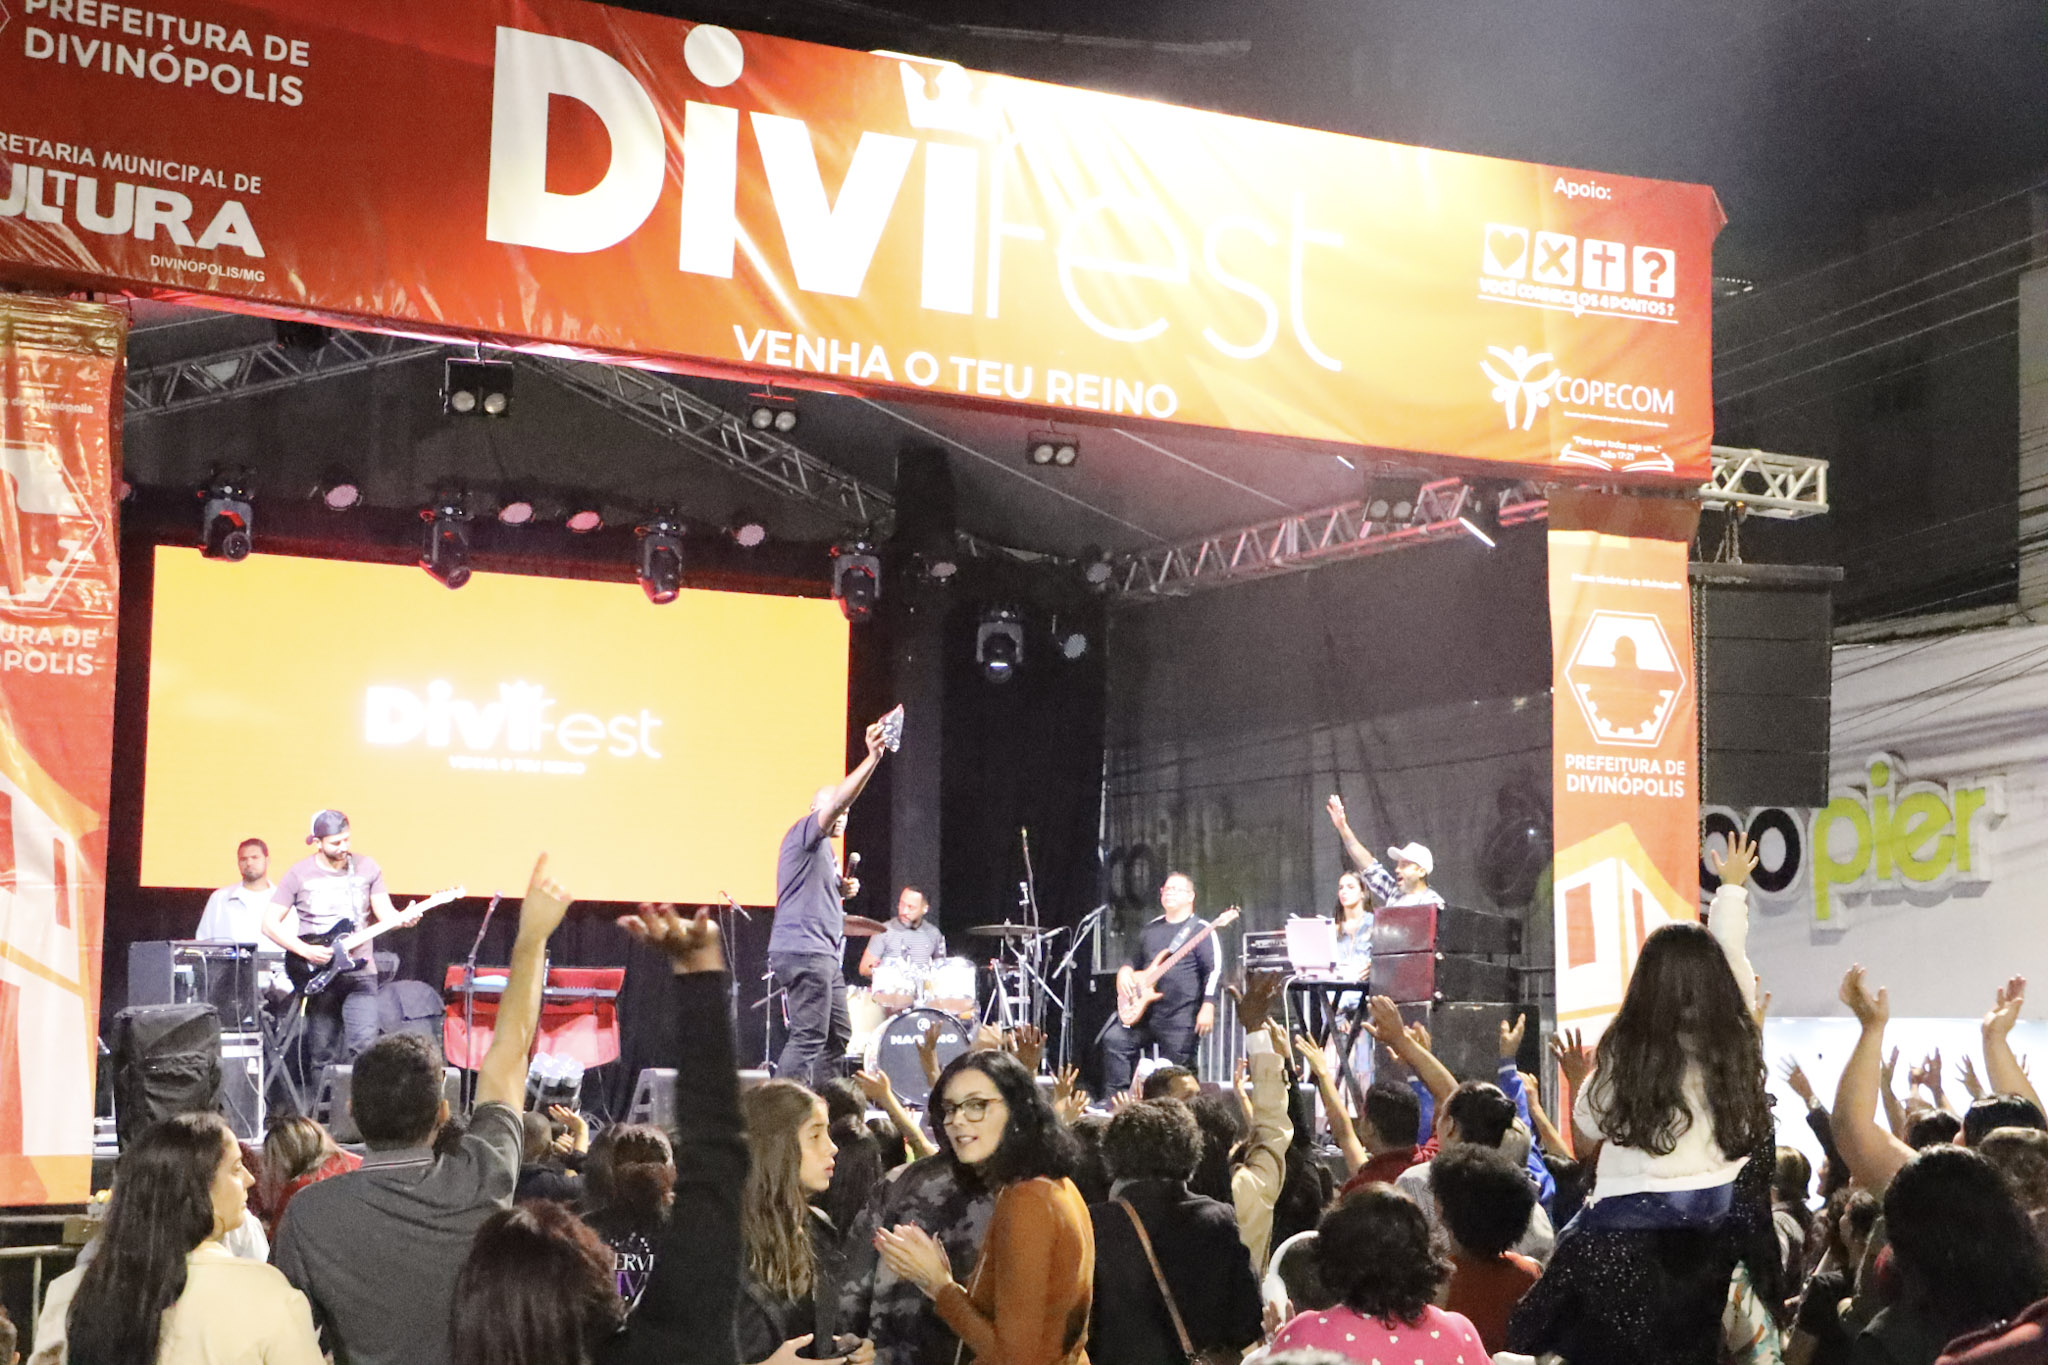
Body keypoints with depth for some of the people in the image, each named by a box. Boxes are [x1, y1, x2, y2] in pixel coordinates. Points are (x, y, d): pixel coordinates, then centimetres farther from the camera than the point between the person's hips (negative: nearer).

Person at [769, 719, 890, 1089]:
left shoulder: (825, 851, 25)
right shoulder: (804, 834, -3)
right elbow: (837, 800, -21)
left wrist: (841, 890, 13)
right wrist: (872, 758, -30)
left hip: (825, 955, 11)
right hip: (803, 950, -11)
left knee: (838, 1036, 11)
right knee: (808, 1038, -14)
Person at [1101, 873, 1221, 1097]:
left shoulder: (1200, 930, -2)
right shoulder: (1152, 929, 18)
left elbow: (1214, 971, -10)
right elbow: (1133, 959, 29)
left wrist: (1207, 1008, -20)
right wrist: (1125, 972, 5)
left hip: (1181, 1018, -6)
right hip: (1144, 1011, 6)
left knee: (1177, 1073, -5)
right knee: (1114, 1039, -10)